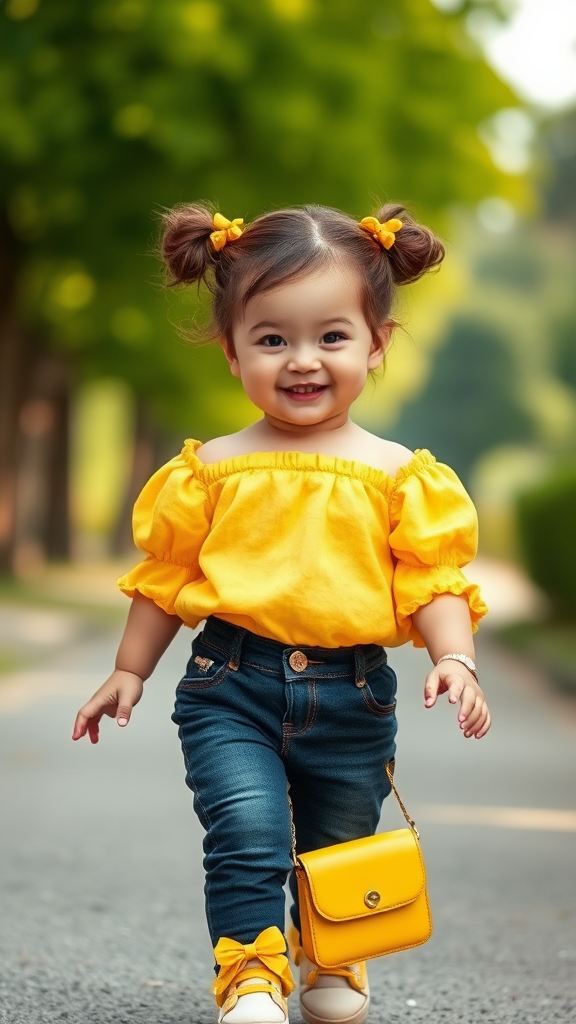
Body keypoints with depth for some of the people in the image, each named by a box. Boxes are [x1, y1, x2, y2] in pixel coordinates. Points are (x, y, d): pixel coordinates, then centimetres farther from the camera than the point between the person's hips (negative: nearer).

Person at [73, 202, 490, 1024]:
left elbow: (433, 578, -2)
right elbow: (166, 575, 8)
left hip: (352, 692, 1)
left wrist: (454, 660, -18)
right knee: (247, 835, -20)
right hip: (232, 685, -1)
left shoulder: (398, 476, -2)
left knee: (339, 853, 17)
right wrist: (129, 672, 10)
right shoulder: (214, 469, 0)